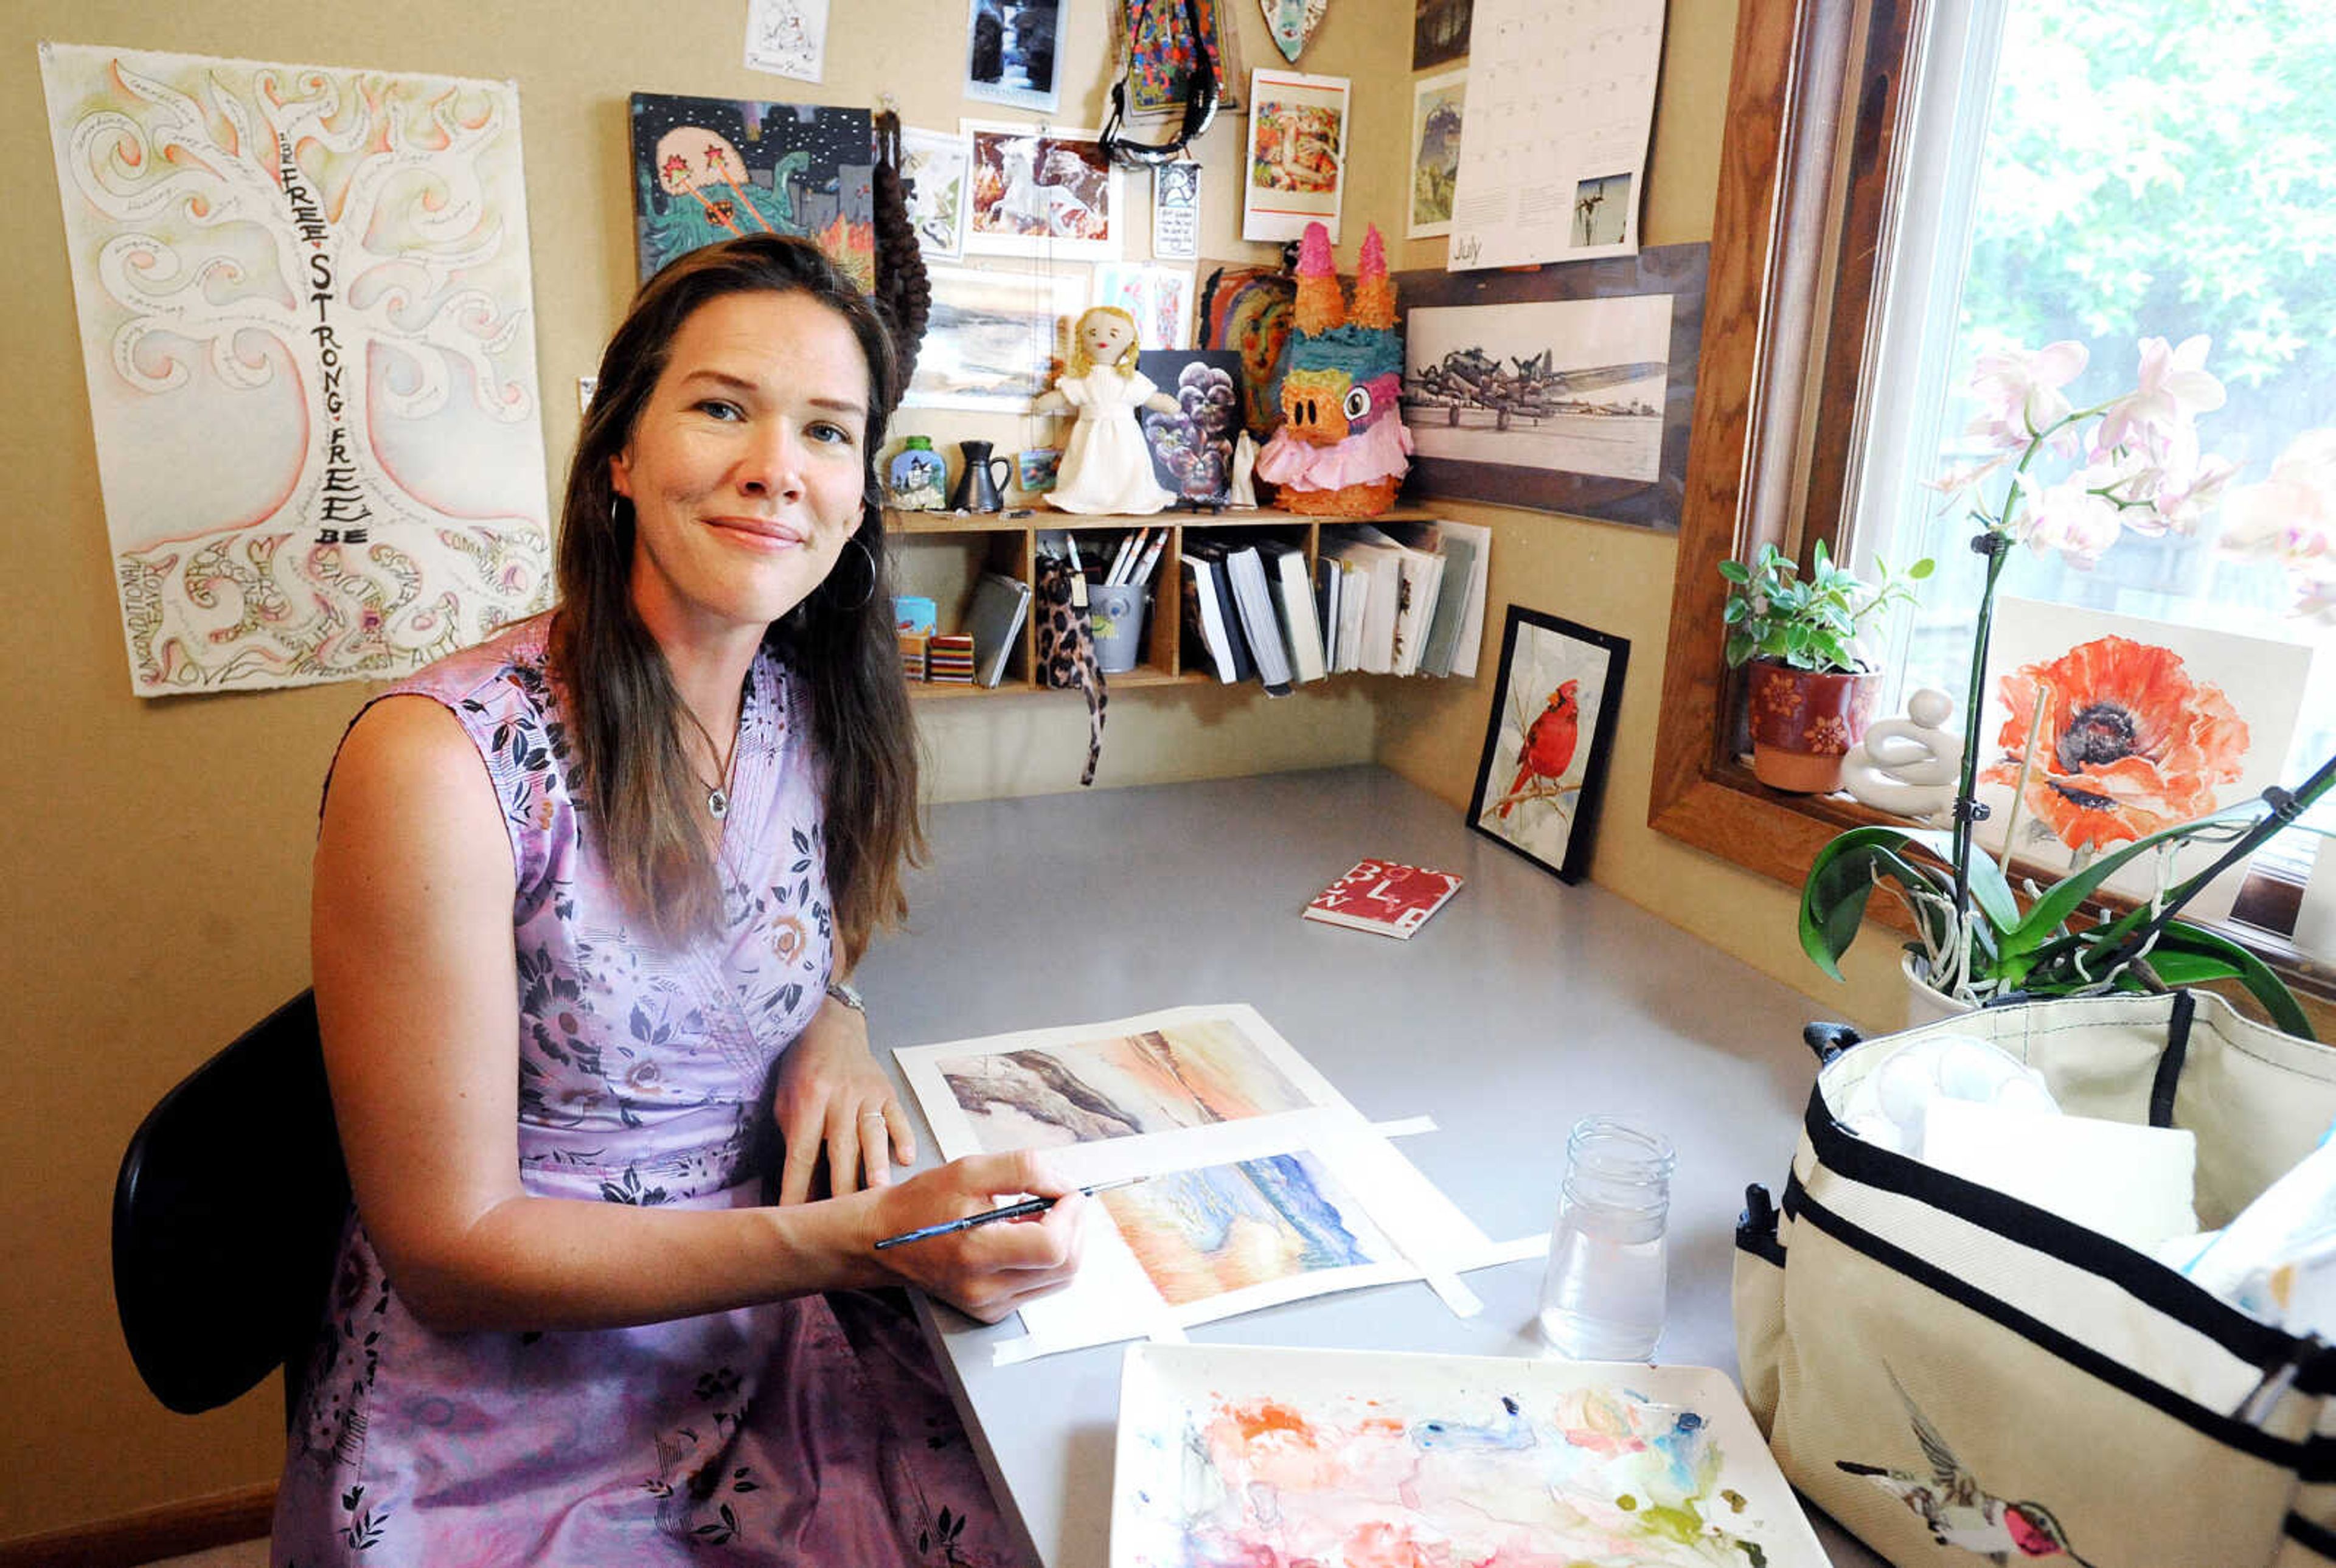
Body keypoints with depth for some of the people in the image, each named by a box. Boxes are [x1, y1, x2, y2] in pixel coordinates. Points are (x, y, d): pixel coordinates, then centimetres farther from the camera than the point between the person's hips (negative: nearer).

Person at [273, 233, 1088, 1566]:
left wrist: (833, 1024, -7)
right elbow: (450, 1249, -17)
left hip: (772, 1349, 5)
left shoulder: (809, 713, -3)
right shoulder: (440, 762, -21)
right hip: (499, 1441, -5)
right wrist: (863, 1240, -27)